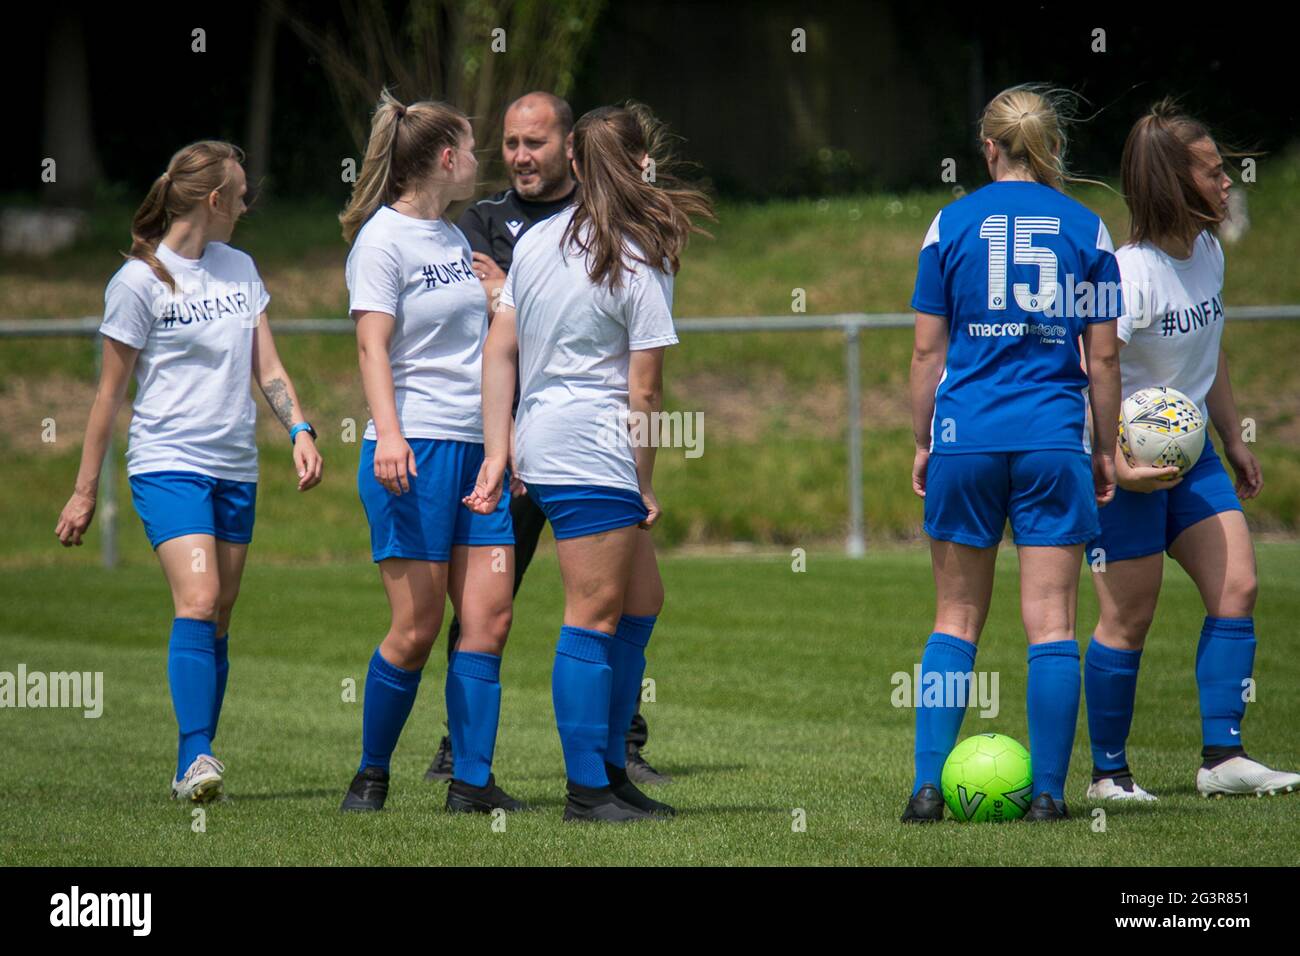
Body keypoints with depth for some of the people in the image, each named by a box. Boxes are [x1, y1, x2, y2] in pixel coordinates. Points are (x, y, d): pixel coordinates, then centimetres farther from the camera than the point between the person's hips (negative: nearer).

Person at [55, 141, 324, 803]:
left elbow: (267, 367, 16)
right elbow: (110, 394, -1)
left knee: (217, 622, 5)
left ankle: (198, 770, 9)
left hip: (236, 471, 6)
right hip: (168, 466, -6)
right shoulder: (139, 282, -6)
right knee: (198, 603, -21)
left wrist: (300, 431, 0)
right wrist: (85, 491, 1)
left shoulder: (239, 269, 12)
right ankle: (194, 761, -26)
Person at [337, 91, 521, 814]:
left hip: (476, 447, 7)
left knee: (489, 618, -1)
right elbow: (374, 347, -14)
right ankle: (372, 775, 8)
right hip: (415, 450, -7)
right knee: (417, 629, -7)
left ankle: (473, 782, 1)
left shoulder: (455, 238, 18)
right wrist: (388, 435, -25)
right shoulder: (383, 237, -6)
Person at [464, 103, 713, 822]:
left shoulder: (537, 241, 10)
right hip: (595, 458, -8)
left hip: (540, 444, 8)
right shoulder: (640, 265, -11)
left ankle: (610, 767, 19)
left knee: (642, 601, 16)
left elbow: (499, 351, 8)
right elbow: (644, 393, -10)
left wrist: (496, 454, 8)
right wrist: (645, 487, -1)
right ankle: (587, 789, -2)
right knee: (594, 616, -4)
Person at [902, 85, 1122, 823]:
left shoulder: (953, 223, 2)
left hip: (967, 438, 1)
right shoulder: (1087, 228, 2)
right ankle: (1047, 791, 0)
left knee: (957, 618, 9)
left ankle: (929, 785, 3)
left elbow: (929, 350, 3)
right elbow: (1104, 355, 3)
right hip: (1054, 440, -1)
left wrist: (925, 442, 12)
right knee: (1051, 621, 2)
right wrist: (1106, 449, 12)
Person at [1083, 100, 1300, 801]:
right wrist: (1119, 466, -33)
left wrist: (1234, 441, 23)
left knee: (1237, 587, -2)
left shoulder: (1209, 252, 5)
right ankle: (1108, 771, 10)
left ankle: (1222, 757, 1)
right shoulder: (1130, 275, -22)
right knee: (1130, 618, -3)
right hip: (1124, 462, -8)